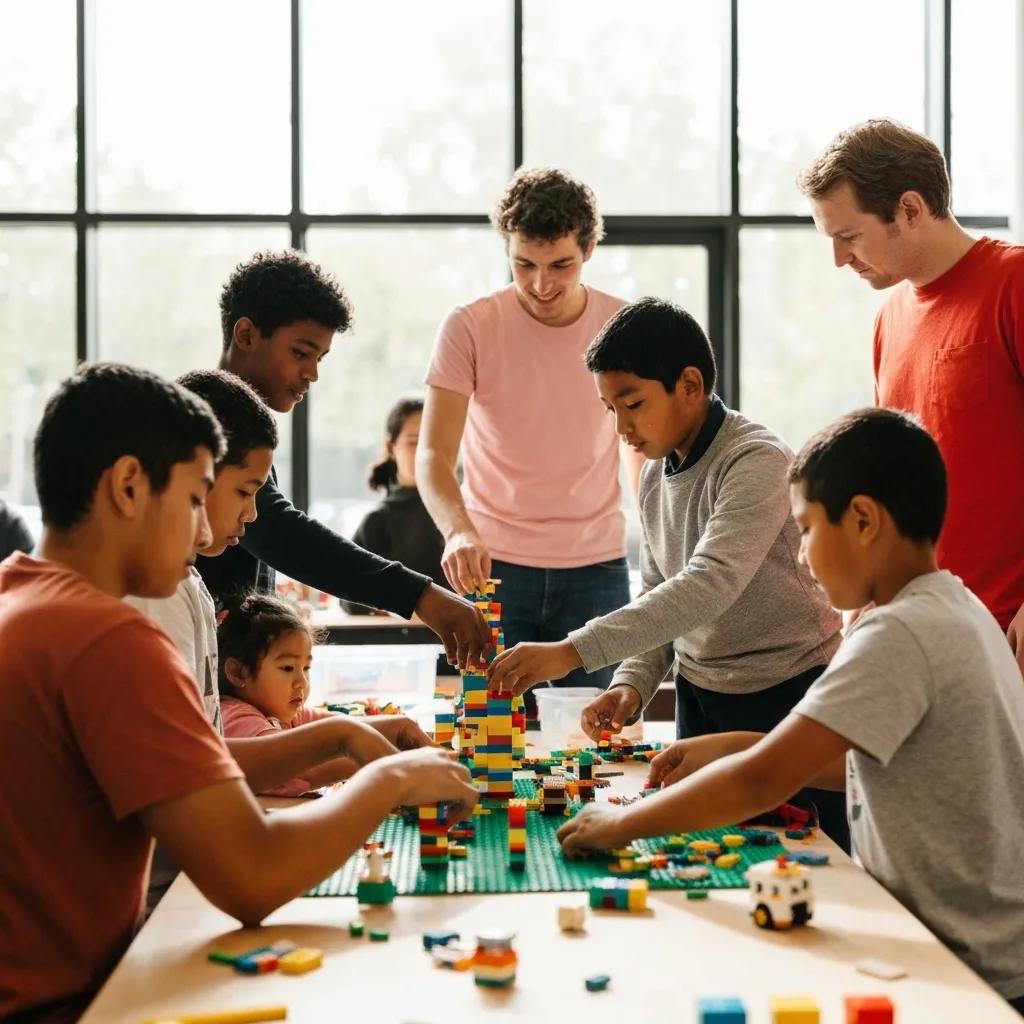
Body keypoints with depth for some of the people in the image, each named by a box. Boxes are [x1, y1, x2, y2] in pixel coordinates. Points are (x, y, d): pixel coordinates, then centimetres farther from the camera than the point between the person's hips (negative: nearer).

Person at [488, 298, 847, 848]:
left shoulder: (757, 462, -20)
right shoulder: (655, 474, 6)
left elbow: (710, 584, -32)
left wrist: (573, 651, -38)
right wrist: (633, 682, -7)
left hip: (788, 694, -6)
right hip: (700, 695, 7)